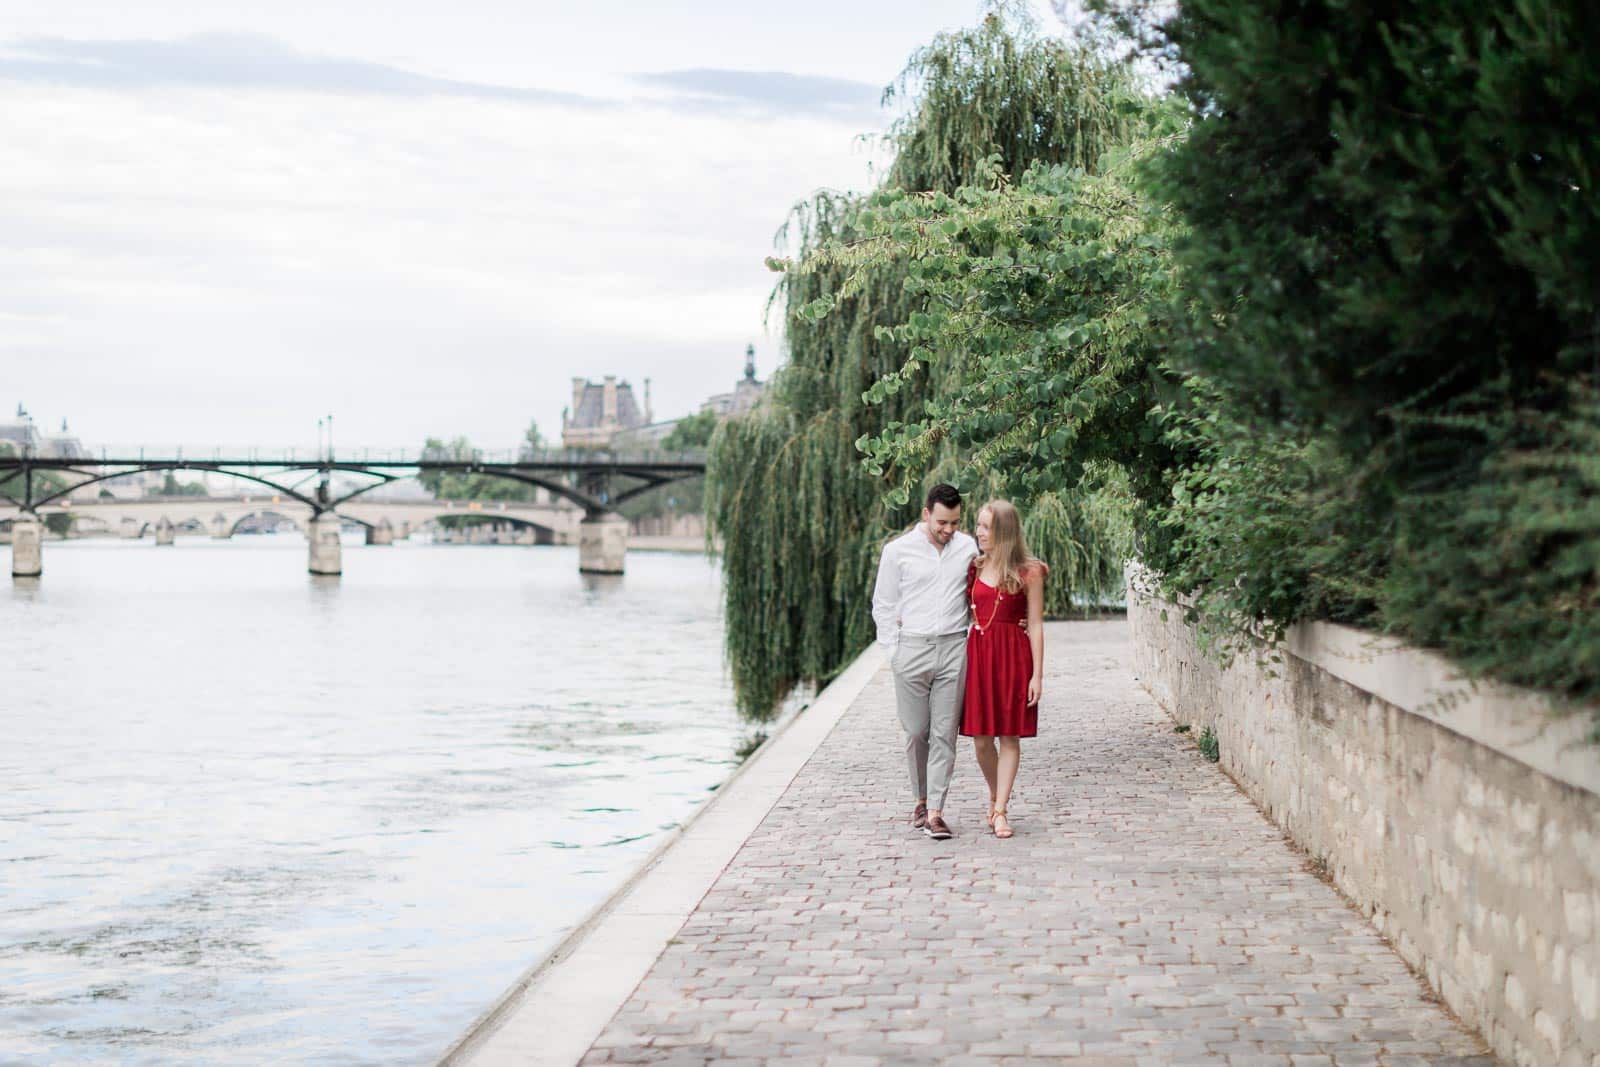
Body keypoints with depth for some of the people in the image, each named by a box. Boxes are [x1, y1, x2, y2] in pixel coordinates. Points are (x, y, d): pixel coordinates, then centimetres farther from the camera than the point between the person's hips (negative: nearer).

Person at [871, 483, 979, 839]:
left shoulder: (967, 547, 7)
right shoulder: (898, 550, 1)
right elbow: (883, 605, 6)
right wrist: (894, 651, 0)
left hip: (954, 649, 1)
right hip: (912, 649, -1)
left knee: (944, 733, -3)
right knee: (916, 732, 3)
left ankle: (936, 811, -2)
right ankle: (921, 799, 22)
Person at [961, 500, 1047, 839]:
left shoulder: (1028, 572, -2)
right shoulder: (975, 567, 10)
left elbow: (1035, 625, -2)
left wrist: (1037, 674, -7)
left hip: (1013, 655, -3)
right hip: (977, 652, 4)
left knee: (1009, 735, -1)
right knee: (981, 738, 4)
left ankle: (1000, 811, 1)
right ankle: (995, 797, 25)